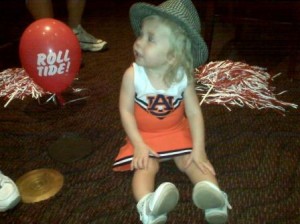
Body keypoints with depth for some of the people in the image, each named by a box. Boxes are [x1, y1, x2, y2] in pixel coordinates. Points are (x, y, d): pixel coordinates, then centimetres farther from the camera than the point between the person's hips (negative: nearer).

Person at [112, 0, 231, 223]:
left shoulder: (184, 76, -17)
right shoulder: (132, 75, -20)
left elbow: (194, 112, -14)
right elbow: (126, 111, -14)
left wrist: (199, 148, -21)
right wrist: (139, 145, -21)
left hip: (177, 132, 2)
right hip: (145, 136, -2)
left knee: (192, 161, -16)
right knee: (146, 166, -23)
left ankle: (214, 195, -26)